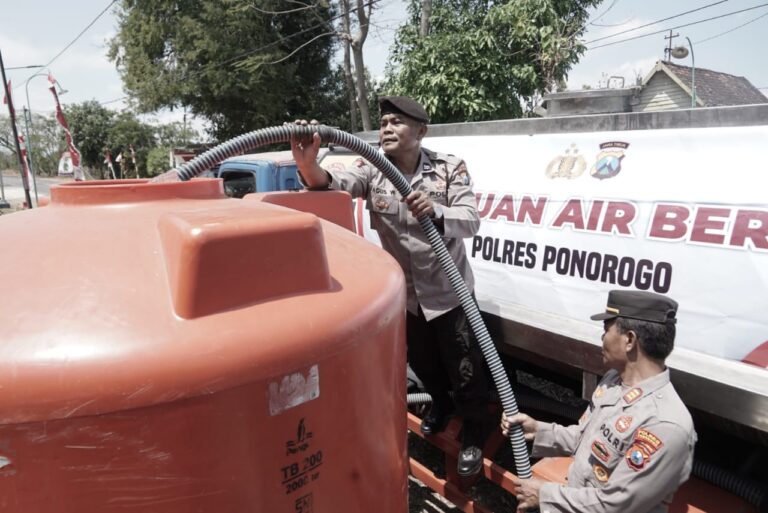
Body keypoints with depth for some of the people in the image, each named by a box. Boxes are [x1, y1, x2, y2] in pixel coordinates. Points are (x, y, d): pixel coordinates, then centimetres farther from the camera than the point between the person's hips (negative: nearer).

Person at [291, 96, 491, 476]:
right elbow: (335, 186, -27)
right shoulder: (371, 169, -7)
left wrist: (435, 212, -44)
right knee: (420, 361, 24)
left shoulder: (449, 167, -13)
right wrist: (309, 165, -50)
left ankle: (473, 435, 35)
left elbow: (471, 221, -23)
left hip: (448, 291, -3)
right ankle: (441, 403, 56)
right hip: (402, 292, 4)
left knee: (465, 368, 9)